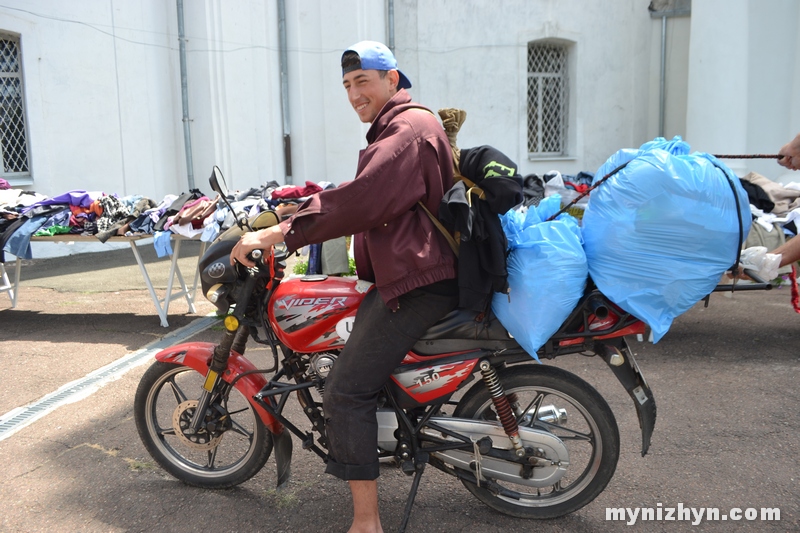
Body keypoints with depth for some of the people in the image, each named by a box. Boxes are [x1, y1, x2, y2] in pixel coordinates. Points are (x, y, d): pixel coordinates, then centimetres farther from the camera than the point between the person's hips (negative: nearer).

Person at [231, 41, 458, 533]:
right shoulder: (398, 126, 22)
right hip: (409, 272, 11)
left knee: (345, 394, -13)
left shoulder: (408, 129, -14)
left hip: (417, 283, -11)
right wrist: (300, 206, 19)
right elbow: (367, 198, 25)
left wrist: (276, 234, -26)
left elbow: (362, 201, -26)